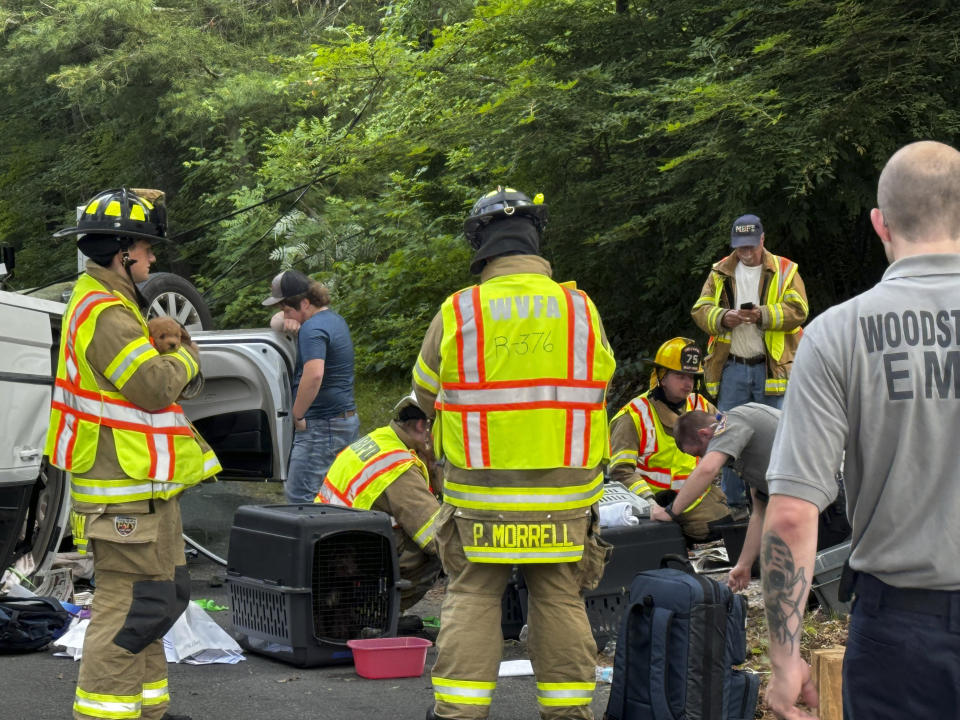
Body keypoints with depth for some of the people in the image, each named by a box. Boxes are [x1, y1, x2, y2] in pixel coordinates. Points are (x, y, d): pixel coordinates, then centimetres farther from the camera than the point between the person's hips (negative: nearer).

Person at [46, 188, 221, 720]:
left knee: (161, 597, 18)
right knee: (131, 604, -10)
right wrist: (186, 355, -4)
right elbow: (155, 387, -22)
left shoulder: (101, 298, 14)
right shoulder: (106, 315, -19)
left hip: (143, 483, 11)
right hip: (126, 491, -11)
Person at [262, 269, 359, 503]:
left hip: (321, 426, -10)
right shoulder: (335, 319, 16)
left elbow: (314, 374, -32)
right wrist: (287, 323, 5)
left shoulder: (312, 329, -16)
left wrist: (297, 414, -21)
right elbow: (277, 321, 29)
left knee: (298, 496, -9)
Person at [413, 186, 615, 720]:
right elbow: (598, 390, 9)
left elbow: (426, 395, 7)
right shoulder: (581, 309, -3)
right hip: (565, 495, 1)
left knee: (472, 598, 9)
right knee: (561, 601, 11)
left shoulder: (456, 313, -7)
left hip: (480, 495, -1)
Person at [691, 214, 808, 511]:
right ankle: (732, 503, 12)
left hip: (772, 367, -2)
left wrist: (763, 316, -20)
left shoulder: (785, 271, 4)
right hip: (731, 367, 2)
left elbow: (797, 310, -6)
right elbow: (700, 310, 6)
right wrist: (723, 318, -14)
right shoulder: (720, 273, 11)